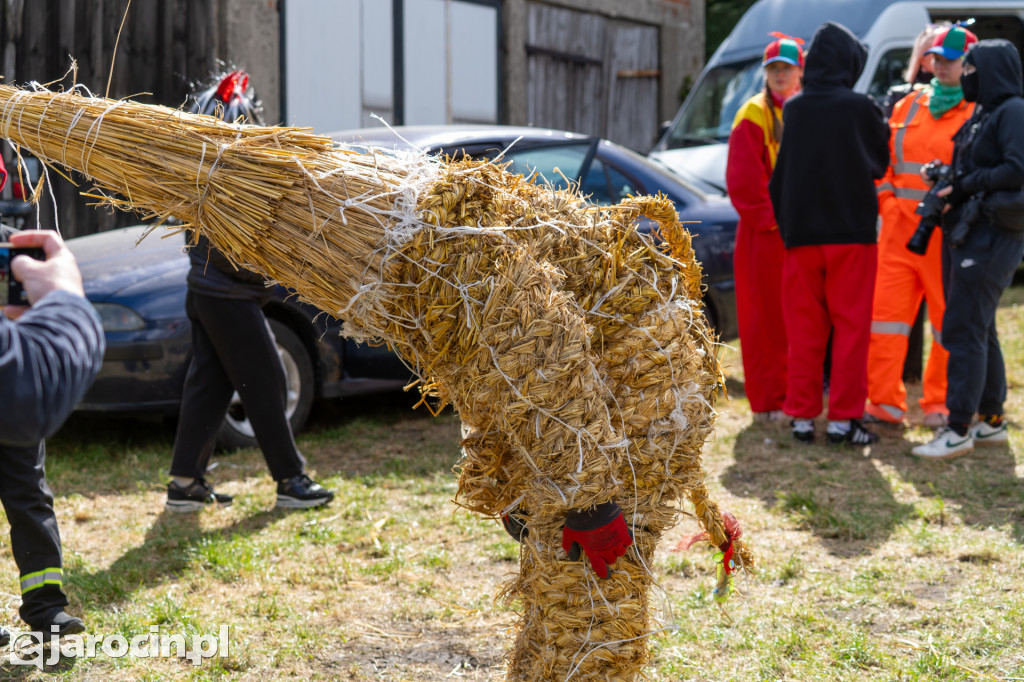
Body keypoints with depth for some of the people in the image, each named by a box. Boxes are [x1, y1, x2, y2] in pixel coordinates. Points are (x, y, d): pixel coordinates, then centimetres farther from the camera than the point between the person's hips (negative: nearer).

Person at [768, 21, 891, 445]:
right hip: (852, 231, -3)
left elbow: (780, 176, 7)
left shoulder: (792, 110, 2)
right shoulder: (859, 108, -7)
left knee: (804, 328, 8)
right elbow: (879, 164, 6)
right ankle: (843, 417, 0)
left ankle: (802, 415, 9)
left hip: (800, 232, 3)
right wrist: (883, 128, 22)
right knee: (851, 326, 3)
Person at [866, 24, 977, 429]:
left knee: (948, 320, 4)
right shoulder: (908, 106, 16)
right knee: (885, 311, 1)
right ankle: (885, 402, 7)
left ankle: (940, 404, 14)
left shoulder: (979, 112, 0)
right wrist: (886, 201, 6)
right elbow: (885, 160, 19)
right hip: (898, 229, 5)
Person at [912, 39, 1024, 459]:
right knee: (979, 330, 13)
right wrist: (948, 185, 3)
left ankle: (958, 431, -10)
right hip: (964, 232, 10)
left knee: (963, 330, -12)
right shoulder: (982, 114, 19)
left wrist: (965, 187, -14)